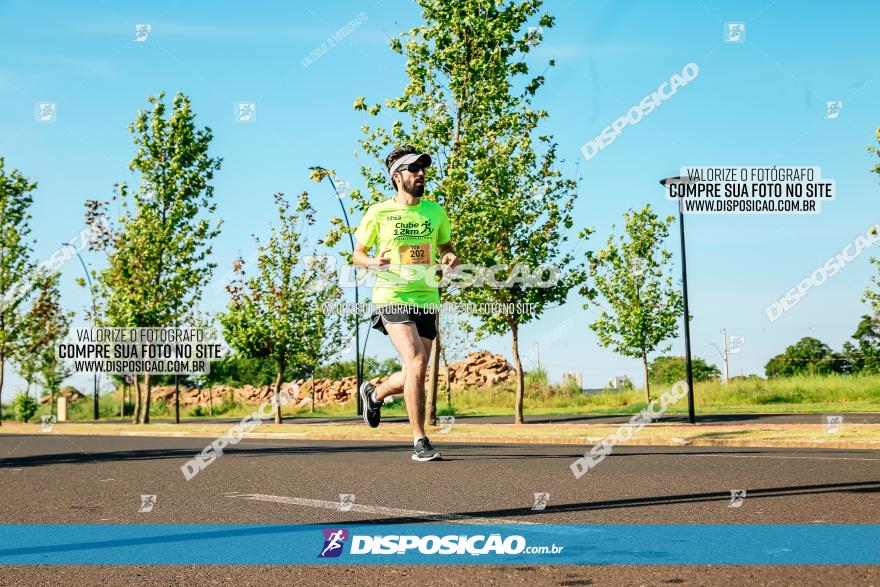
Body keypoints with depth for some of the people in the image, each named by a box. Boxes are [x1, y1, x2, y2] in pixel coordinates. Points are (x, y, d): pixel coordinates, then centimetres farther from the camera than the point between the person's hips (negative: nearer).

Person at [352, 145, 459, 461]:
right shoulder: (378, 213, 0)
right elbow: (357, 253, 8)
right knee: (416, 363, -21)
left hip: (427, 299, 5)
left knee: (414, 375, 9)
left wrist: (450, 257, -1)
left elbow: (445, 246, 23)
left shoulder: (435, 212, 10)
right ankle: (420, 442, -14)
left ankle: (374, 393, 43)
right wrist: (372, 262, -15)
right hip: (393, 297, -5)